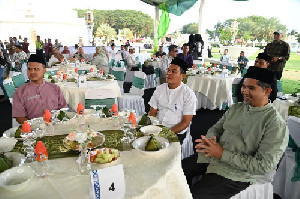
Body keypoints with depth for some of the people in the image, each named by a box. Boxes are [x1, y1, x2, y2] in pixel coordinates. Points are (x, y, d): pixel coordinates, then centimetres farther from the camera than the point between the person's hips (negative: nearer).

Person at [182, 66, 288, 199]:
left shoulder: (276, 125, -15)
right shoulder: (236, 108, 7)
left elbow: (264, 166, -20)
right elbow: (216, 128, 14)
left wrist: (222, 154, -22)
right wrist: (209, 139, -12)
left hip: (237, 173, -6)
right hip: (211, 156, 7)